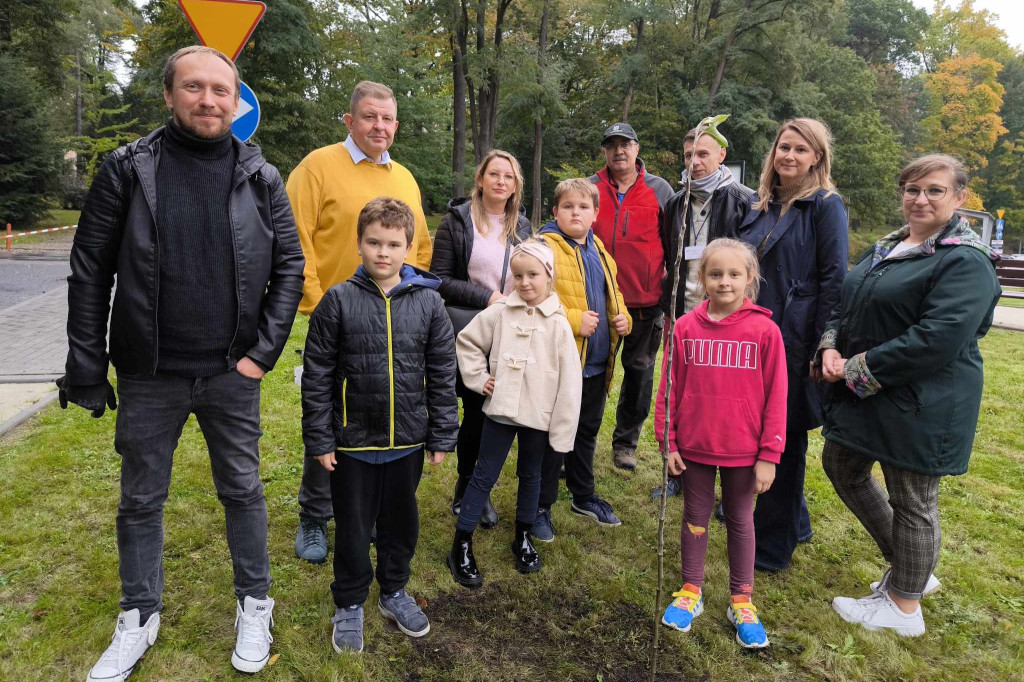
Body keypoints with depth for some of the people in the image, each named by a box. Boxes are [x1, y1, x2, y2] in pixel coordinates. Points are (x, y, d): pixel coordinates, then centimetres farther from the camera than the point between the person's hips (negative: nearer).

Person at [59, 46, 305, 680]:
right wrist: (87, 368, -4)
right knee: (141, 500, 14)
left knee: (243, 490, 13)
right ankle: (139, 619, 36)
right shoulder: (128, 169, -3)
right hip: (149, 376, 1)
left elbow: (289, 266, 0)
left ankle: (255, 605, 32)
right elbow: (90, 270, -2)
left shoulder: (261, 177, -1)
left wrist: (263, 352, -7)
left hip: (232, 373, 0)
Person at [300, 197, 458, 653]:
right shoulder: (338, 301, -8)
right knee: (353, 527, 14)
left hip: (408, 441, 2)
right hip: (352, 442, -1)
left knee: (402, 522, 18)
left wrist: (442, 437, 1)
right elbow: (317, 377, -5)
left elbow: (442, 375, 1)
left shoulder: (428, 302, -3)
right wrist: (319, 441, -5)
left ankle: (394, 591, 42)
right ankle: (350, 604, 35)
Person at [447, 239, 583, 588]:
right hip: (500, 410, 0)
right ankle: (461, 545, 18)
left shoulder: (558, 323, -9)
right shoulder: (499, 313, -5)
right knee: (484, 475, 8)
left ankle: (523, 538, 36)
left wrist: (562, 429, -8)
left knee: (530, 475, 17)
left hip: (539, 416, 0)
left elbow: (569, 381, -8)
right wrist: (478, 378, -2)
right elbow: (467, 342, 7)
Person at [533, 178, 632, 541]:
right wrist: (574, 320, -24)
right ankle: (540, 507, 20)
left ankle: (583, 495, 39)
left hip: (597, 362, 7)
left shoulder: (598, 250, 12)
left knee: (587, 431, 21)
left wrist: (623, 317, 4)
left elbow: (613, 293, 23)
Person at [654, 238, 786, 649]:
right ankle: (691, 591, 33)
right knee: (695, 517, 16)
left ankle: (741, 601, 32)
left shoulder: (765, 330, -10)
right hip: (694, 446, 1)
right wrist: (667, 442, -1)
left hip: (743, 450, -1)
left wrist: (769, 454, -7)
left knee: (740, 521, 16)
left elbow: (776, 396, -7)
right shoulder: (685, 328, -6)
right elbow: (669, 388, -1)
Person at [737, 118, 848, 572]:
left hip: (794, 343, -7)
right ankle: (793, 522, 35)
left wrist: (820, 347, -16)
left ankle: (773, 546, 18)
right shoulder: (760, 206, 13)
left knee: (782, 439, 3)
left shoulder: (826, 205, -6)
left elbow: (834, 279, -12)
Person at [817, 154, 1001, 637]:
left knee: (911, 502, 6)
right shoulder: (886, 249, 11)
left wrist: (857, 369, -20)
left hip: (922, 406, -9)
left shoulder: (966, 262, -15)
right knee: (842, 468, 19)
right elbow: (846, 303, 14)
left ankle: (904, 607, 27)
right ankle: (908, 567, 38)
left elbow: (935, 341, -25)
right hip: (862, 394, 9)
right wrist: (831, 347, -7)